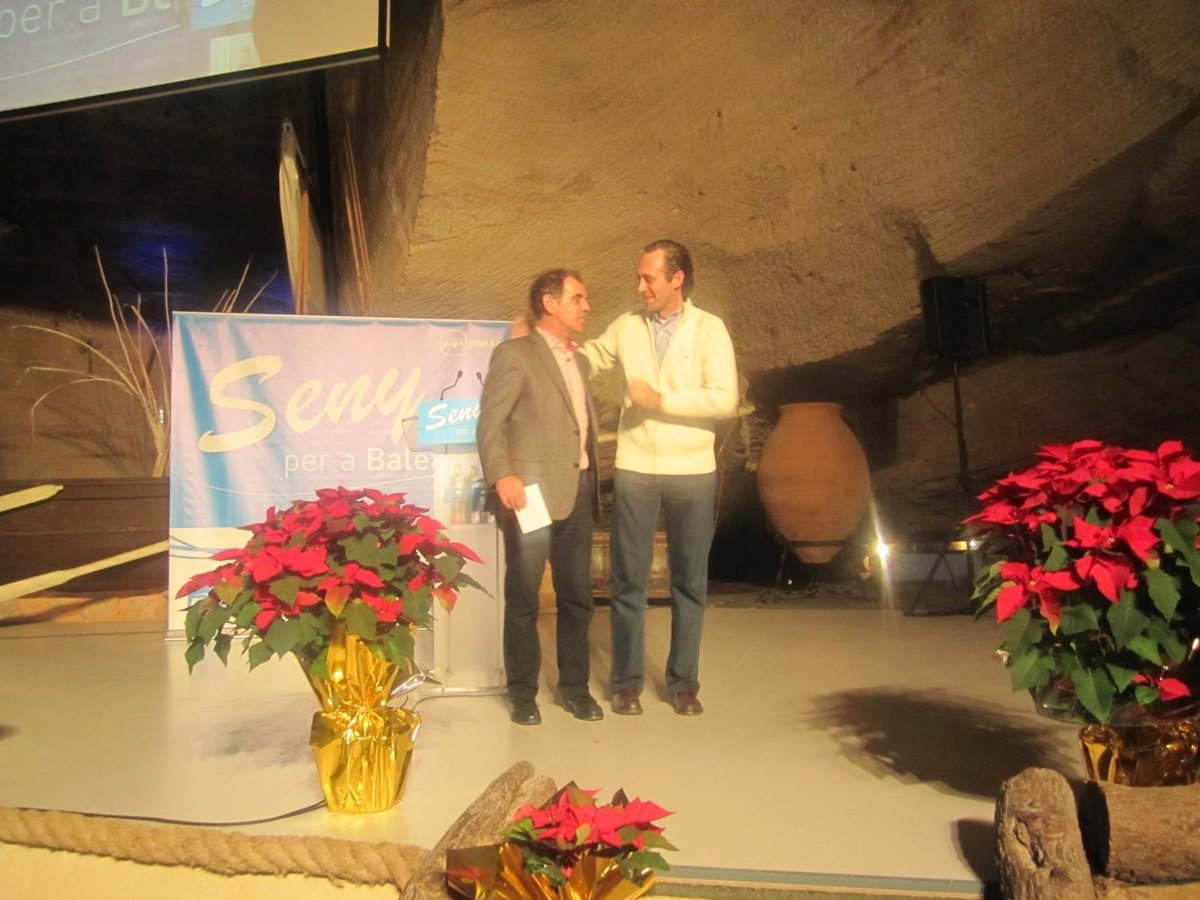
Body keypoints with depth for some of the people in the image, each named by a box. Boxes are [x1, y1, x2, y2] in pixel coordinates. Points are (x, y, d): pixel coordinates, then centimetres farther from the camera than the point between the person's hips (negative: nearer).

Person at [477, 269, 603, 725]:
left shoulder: (579, 361, 20)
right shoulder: (514, 353, -4)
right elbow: (491, 421, -11)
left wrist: (594, 479, 9)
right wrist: (502, 474, -23)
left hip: (578, 490, 7)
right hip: (534, 491, -7)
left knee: (577, 596, 11)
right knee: (523, 599, 3)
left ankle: (574, 686, 23)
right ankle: (522, 692, 16)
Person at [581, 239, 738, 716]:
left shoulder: (709, 329, -4)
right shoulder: (626, 326, 4)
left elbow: (725, 399, -12)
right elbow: (586, 358, 18)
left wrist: (661, 398, -16)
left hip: (693, 471, -1)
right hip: (635, 469, 2)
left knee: (689, 581, 8)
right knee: (629, 579, 5)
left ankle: (683, 681, 21)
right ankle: (627, 680, 18)